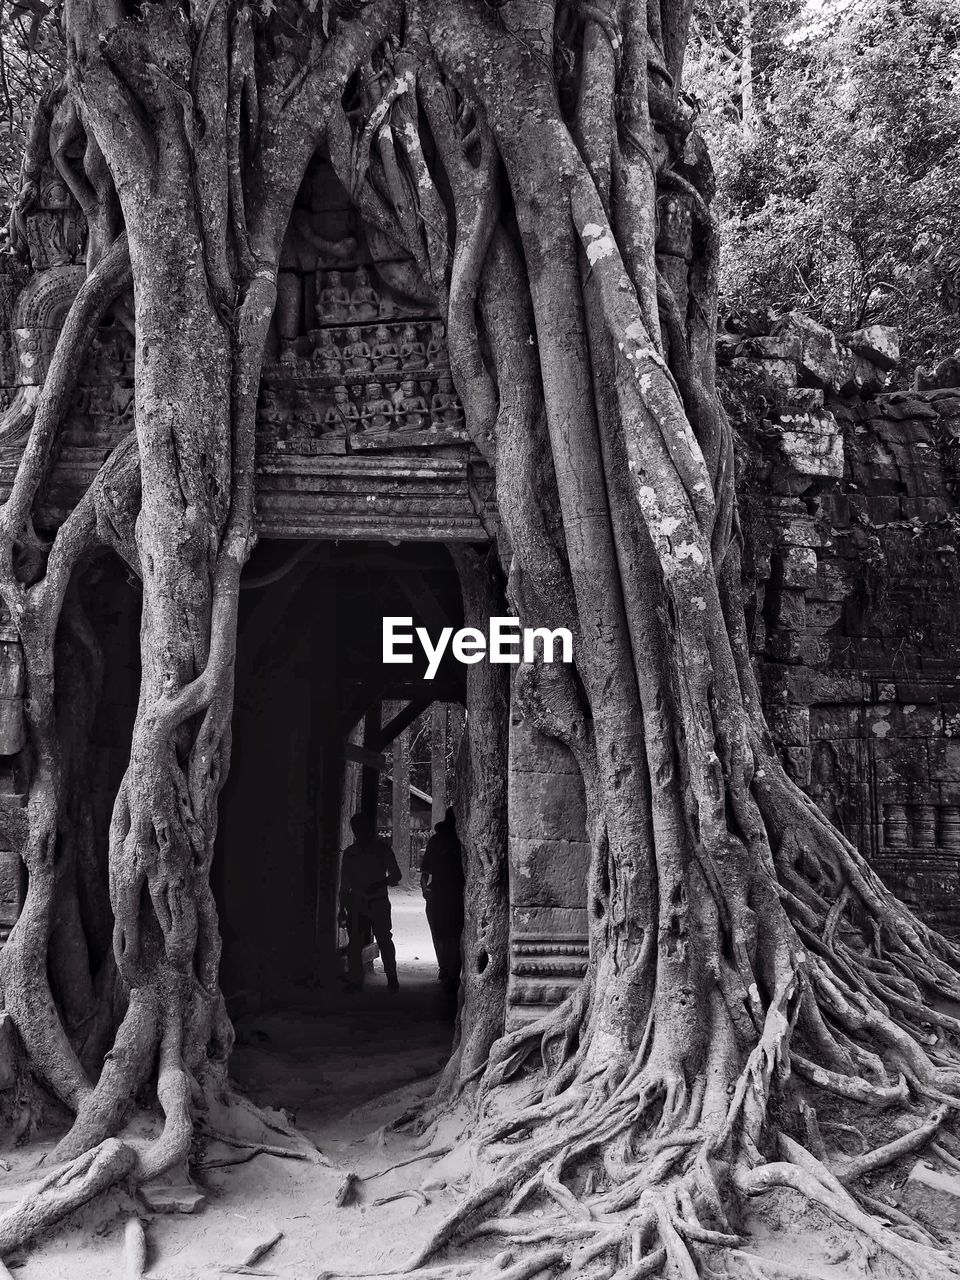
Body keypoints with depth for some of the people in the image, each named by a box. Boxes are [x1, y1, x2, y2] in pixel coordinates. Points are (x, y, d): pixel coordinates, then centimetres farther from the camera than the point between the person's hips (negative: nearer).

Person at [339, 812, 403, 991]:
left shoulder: (382, 849, 1)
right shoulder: (350, 853, 8)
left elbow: (396, 875, 2)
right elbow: (344, 884, 14)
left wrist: (380, 884, -16)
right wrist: (343, 908, 11)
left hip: (379, 902, -2)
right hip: (357, 903, 2)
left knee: (384, 940, -2)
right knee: (355, 943, -2)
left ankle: (392, 978, 8)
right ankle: (355, 979, 4)